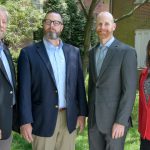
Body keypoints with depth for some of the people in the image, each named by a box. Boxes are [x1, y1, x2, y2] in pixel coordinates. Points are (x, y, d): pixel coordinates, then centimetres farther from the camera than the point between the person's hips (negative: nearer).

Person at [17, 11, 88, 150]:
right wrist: (25, 121, -11)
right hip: (43, 119, -3)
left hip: (69, 118, 3)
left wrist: (82, 113, 5)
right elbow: (24, 90, -7)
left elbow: (79, 84, 8)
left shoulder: (73, 52, 7)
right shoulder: (28, 53, -4)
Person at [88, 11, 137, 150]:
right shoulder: (93, 52, 10)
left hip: (115, 118, -6)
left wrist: (121, 121, -18)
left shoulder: (127, 52, -11)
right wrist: (89, 113, 16)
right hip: (94, 118, 6)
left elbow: (130, 90, -15)